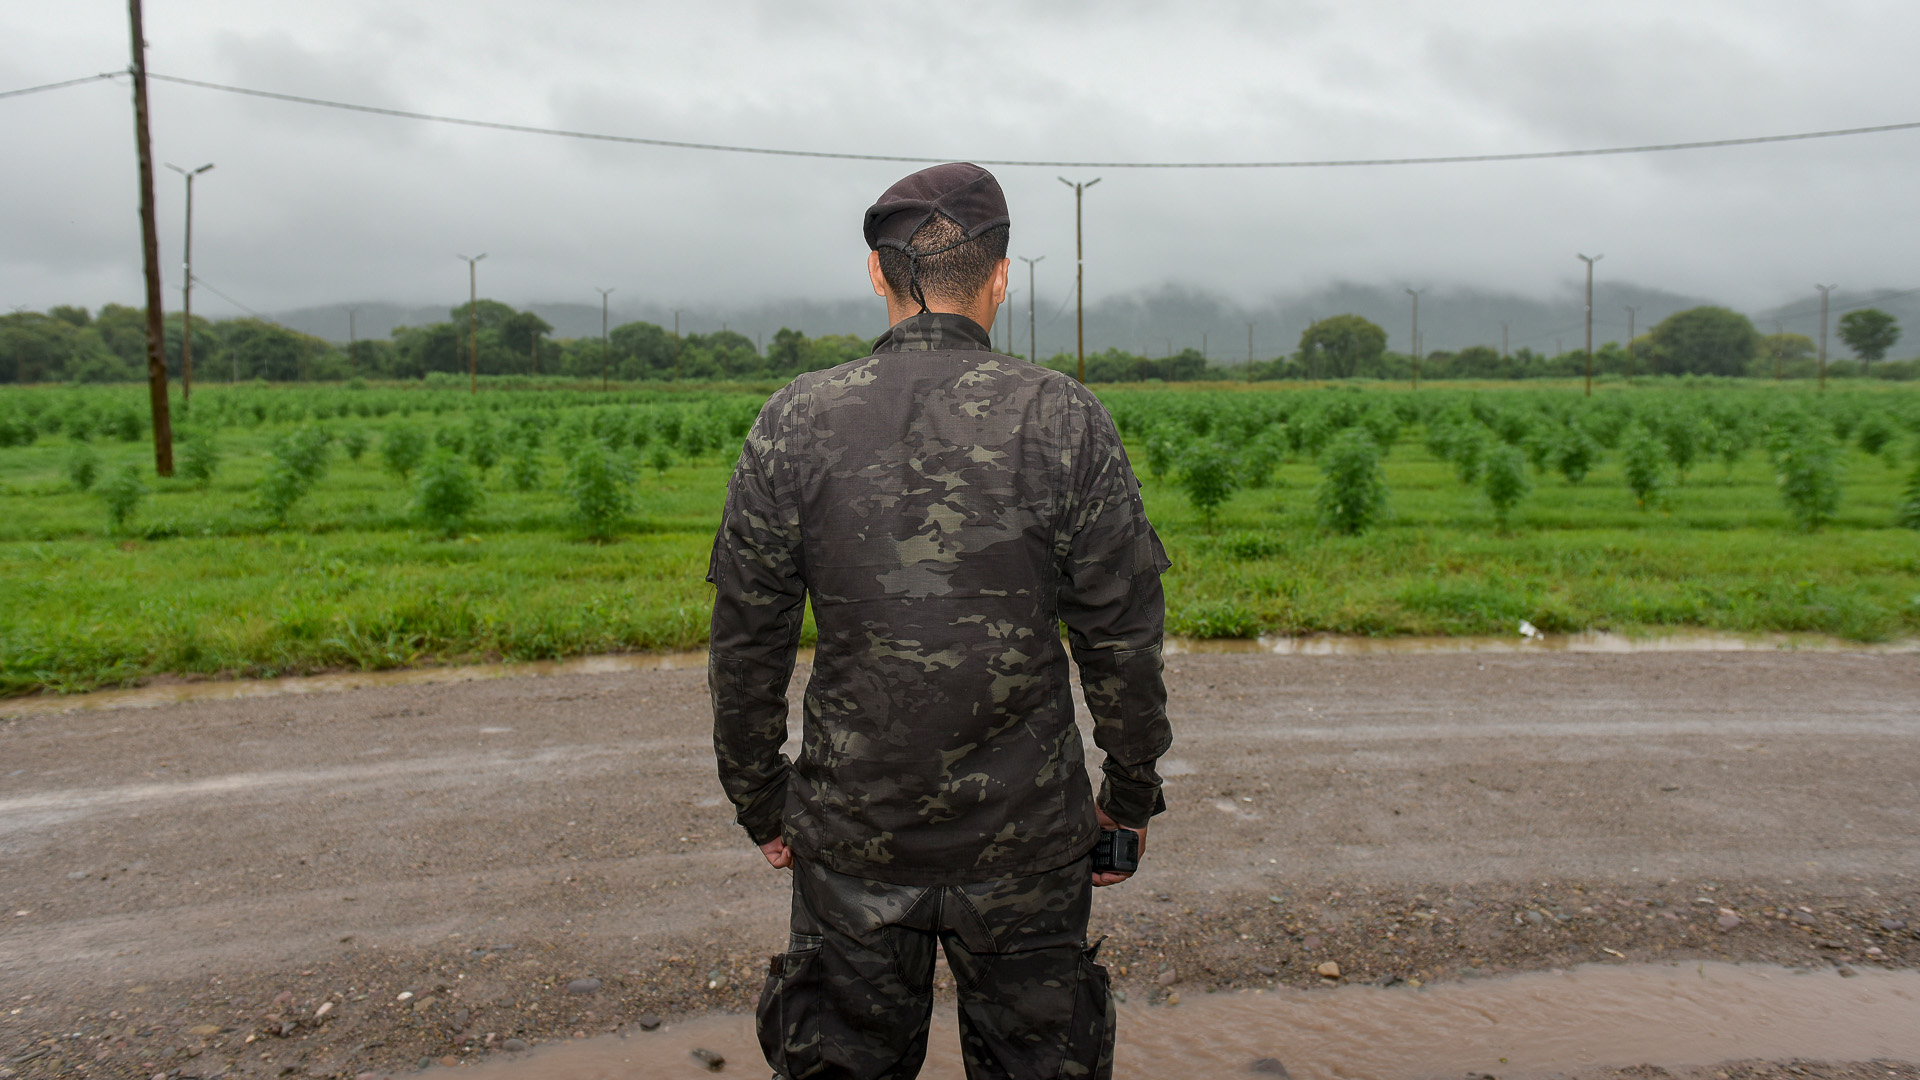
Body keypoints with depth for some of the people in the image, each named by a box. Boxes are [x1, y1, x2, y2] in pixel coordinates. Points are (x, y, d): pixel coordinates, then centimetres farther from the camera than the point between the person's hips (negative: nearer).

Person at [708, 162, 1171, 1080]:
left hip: (852, 839, 1)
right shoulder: (1066, 421, -9)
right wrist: (1132, 792, 9)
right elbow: (1123, 638, -5)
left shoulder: (794, 425, -7)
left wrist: (759, 802, 11)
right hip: (1027, 836, 0)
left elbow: (747, 644, -2)